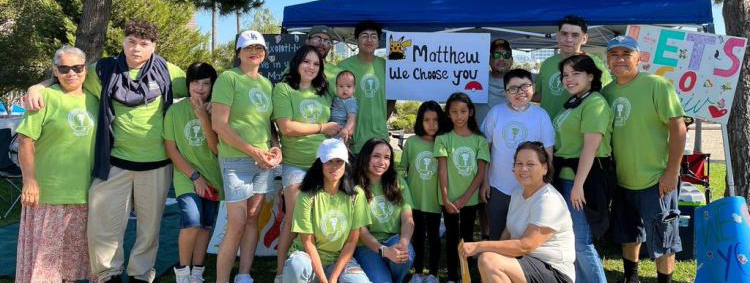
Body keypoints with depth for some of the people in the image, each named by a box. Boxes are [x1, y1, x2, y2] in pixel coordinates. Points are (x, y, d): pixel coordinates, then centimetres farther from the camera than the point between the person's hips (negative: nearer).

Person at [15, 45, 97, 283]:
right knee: (45, 248, 5)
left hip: (83, 192, 5)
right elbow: (26, 141, -11)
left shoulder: (93, 100, 9)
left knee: (74, 250, 16)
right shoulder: (46, 96, -8)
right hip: (48, 190, -5)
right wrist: (29, 181, -17)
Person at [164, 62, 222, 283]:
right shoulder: (175, 110, -5)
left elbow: (217, 148, -10)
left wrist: (203, 117, -20)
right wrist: (195, 176, -9)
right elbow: (171, 149, -3)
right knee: (192, 224, -18)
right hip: (186, 176, -2)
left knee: (206, 226, 5)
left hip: (212, 177, 3)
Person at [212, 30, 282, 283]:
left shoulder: (266, 83, 13)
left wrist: (275, 147, 1)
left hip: (264, 161, 6)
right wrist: (253, 151, -14)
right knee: (237, 225, -8)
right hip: (236, 160, -6)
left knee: (253, 219, 9)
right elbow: (219, 124, -13)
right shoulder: (228, 78, -7)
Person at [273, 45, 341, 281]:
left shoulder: (324, 91, 13)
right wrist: (322, 128, -7)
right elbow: (287, 127, -14)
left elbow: (334, 125, 23)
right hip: (295, 164, -4)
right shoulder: (283, 89, -3)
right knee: (294, 217, -4)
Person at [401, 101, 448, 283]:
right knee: (417, 235, 12)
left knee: (433, 236, 11)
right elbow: (404, 169, 5)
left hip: (434, 199, -1)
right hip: (415, 198, 1)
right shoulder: (411, 142, -3)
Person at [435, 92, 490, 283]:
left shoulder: (479, 140, 0)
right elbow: (442, 171, -6)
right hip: (450, 199, -1)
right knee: (452, 237, 6)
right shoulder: (443, 139, -2)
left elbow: (481, 173, -2)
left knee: (467, 237, 9)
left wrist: (464, 198, -9)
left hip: (470, 199, 1)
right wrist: (445, 198, -13)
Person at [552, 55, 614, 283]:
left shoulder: (595, 102, -12)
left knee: (581, 242, -6)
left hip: (585, 177, -9)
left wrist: (578, 183, -23)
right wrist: (559, 176, 15)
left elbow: (591, 145, -20)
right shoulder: (573, 103, 17)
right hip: (566, 176, 9)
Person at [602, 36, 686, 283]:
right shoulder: (607, 92, 3)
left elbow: (678, 127, -16)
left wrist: (672, 171, -18)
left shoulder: (657, 85, -14)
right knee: (628, 235, 21)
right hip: (621, 180, 6)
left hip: (655, 181, -6)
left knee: (661, 240, 6)